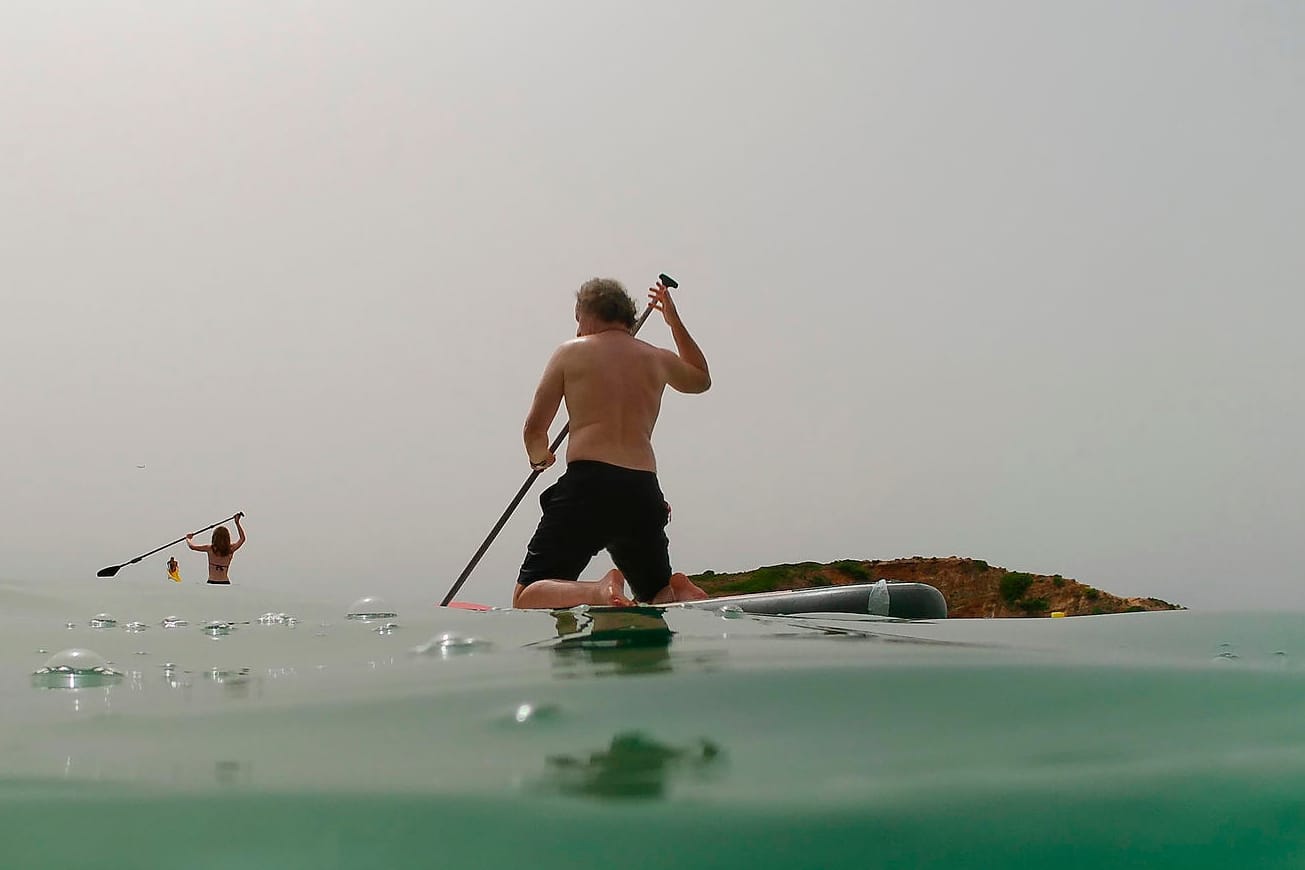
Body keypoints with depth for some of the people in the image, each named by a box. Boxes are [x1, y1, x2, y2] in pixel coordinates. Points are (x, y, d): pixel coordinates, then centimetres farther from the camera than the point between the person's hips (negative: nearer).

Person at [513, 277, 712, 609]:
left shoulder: (571, 352, 9)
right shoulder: (658, 359, 18)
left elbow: (535, 430, 8)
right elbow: (701, 378, 42)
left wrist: (539, 457, 31)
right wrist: (675, 321, 48)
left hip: (587, 485, -4)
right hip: (643, 492, 4)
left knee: (526, 598, -1)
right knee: (659, 599, 23)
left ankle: (599, 592, -30)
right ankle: (682, 595, -14)